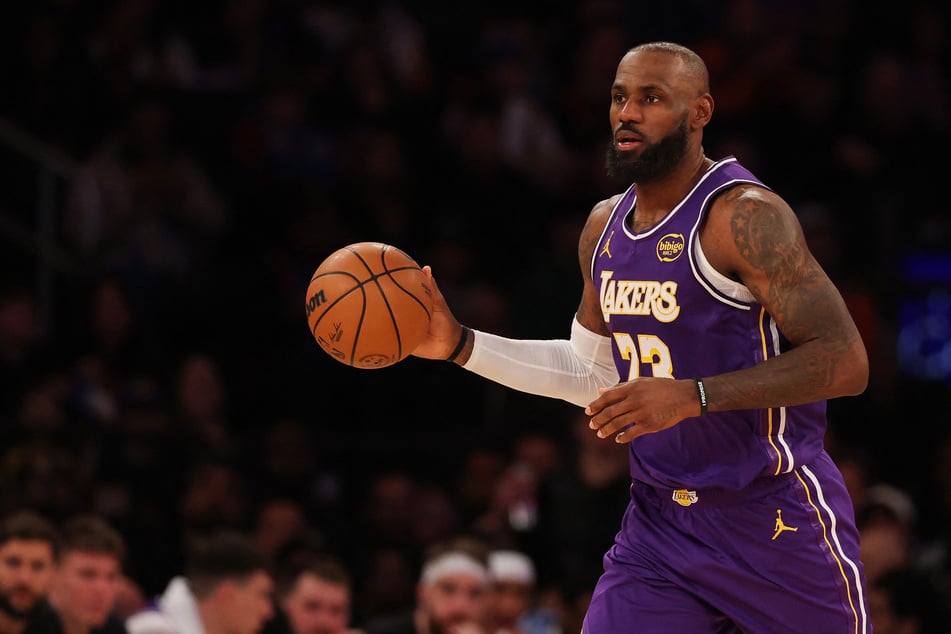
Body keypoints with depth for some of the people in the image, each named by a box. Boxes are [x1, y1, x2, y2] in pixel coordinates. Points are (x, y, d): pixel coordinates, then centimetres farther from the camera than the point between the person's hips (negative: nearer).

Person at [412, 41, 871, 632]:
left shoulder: (744, 216, -16)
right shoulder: (605, 226, 9)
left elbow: (845, 362, -23)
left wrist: (693, 396, -30)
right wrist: (461, 346, 12)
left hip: (775, 516, -6)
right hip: (660, 521, 6)